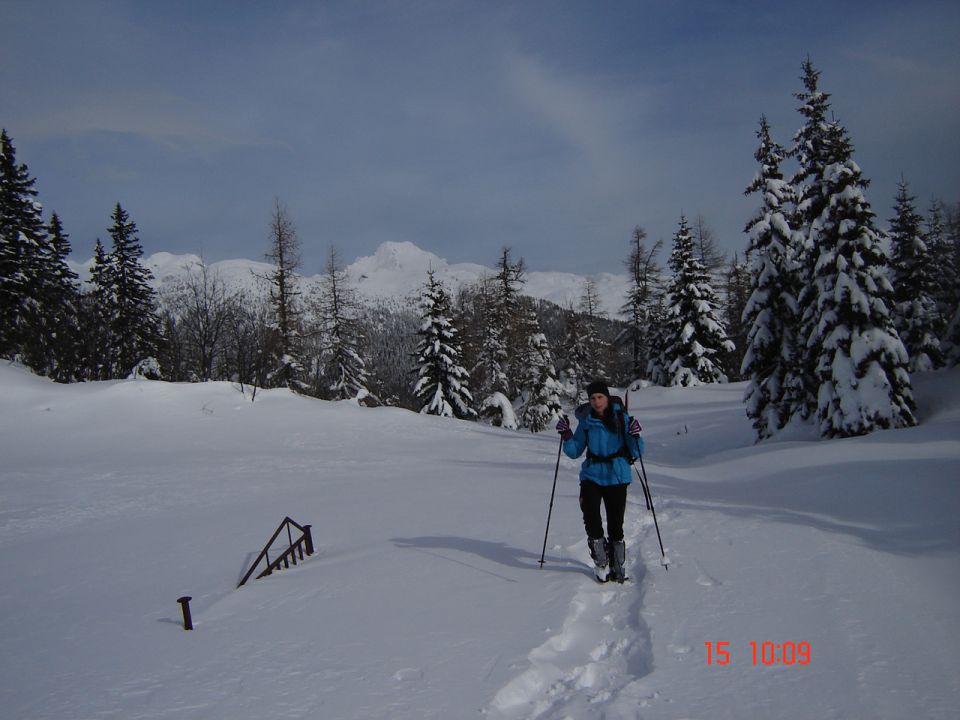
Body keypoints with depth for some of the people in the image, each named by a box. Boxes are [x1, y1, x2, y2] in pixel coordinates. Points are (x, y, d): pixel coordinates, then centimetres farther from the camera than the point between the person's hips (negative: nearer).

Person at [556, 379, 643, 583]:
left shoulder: (621, 418, -2)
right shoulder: (586, 421, 3)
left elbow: (636, 453, -2)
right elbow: (574, 452, 8)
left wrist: (635, 436, -21)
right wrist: (566, 436, -9)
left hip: (617, 477, -1)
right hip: (592, 476, 1)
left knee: (615, 526, 3)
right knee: (591, 520, -11)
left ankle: (617, 566, 20)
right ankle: (601, 563, 6)